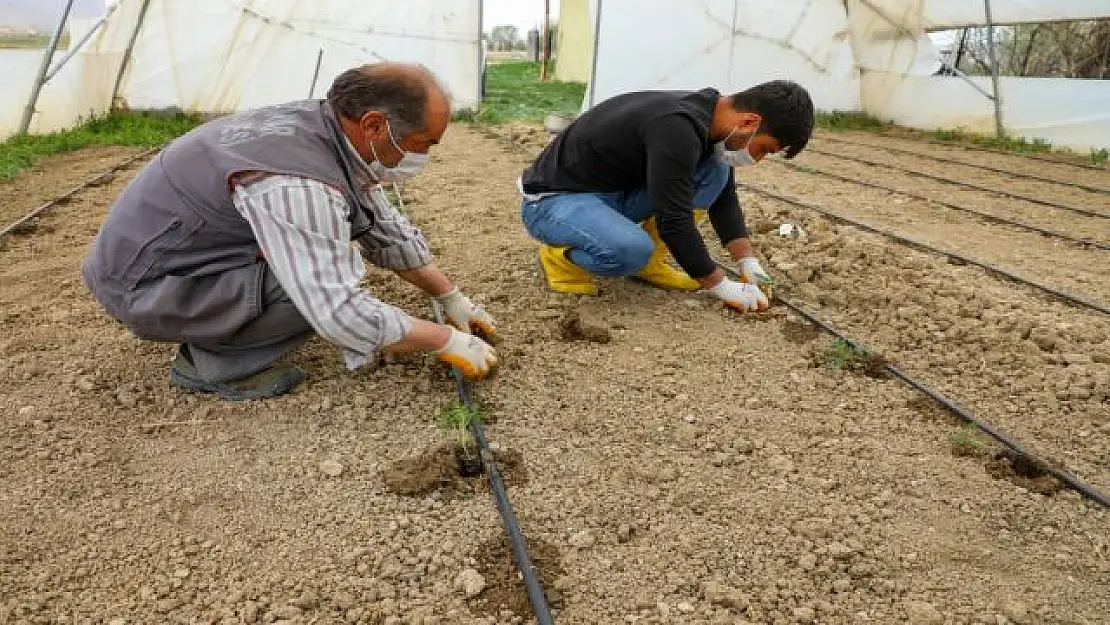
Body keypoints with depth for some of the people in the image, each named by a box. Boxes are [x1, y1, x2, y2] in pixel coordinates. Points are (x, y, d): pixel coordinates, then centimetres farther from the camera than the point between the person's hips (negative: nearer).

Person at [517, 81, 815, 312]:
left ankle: (649, 262, 3)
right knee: (632, 249, -38)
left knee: (714, 172, -5)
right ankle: (560, 255, -7)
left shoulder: (707, 117, -1)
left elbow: (724, 198, 9)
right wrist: (724, 287, -18)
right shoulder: (677, 129, -30)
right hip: (552, 199, -8)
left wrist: (750, 264, 1)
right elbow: (673, 222, -29)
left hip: (611, 193, 8)